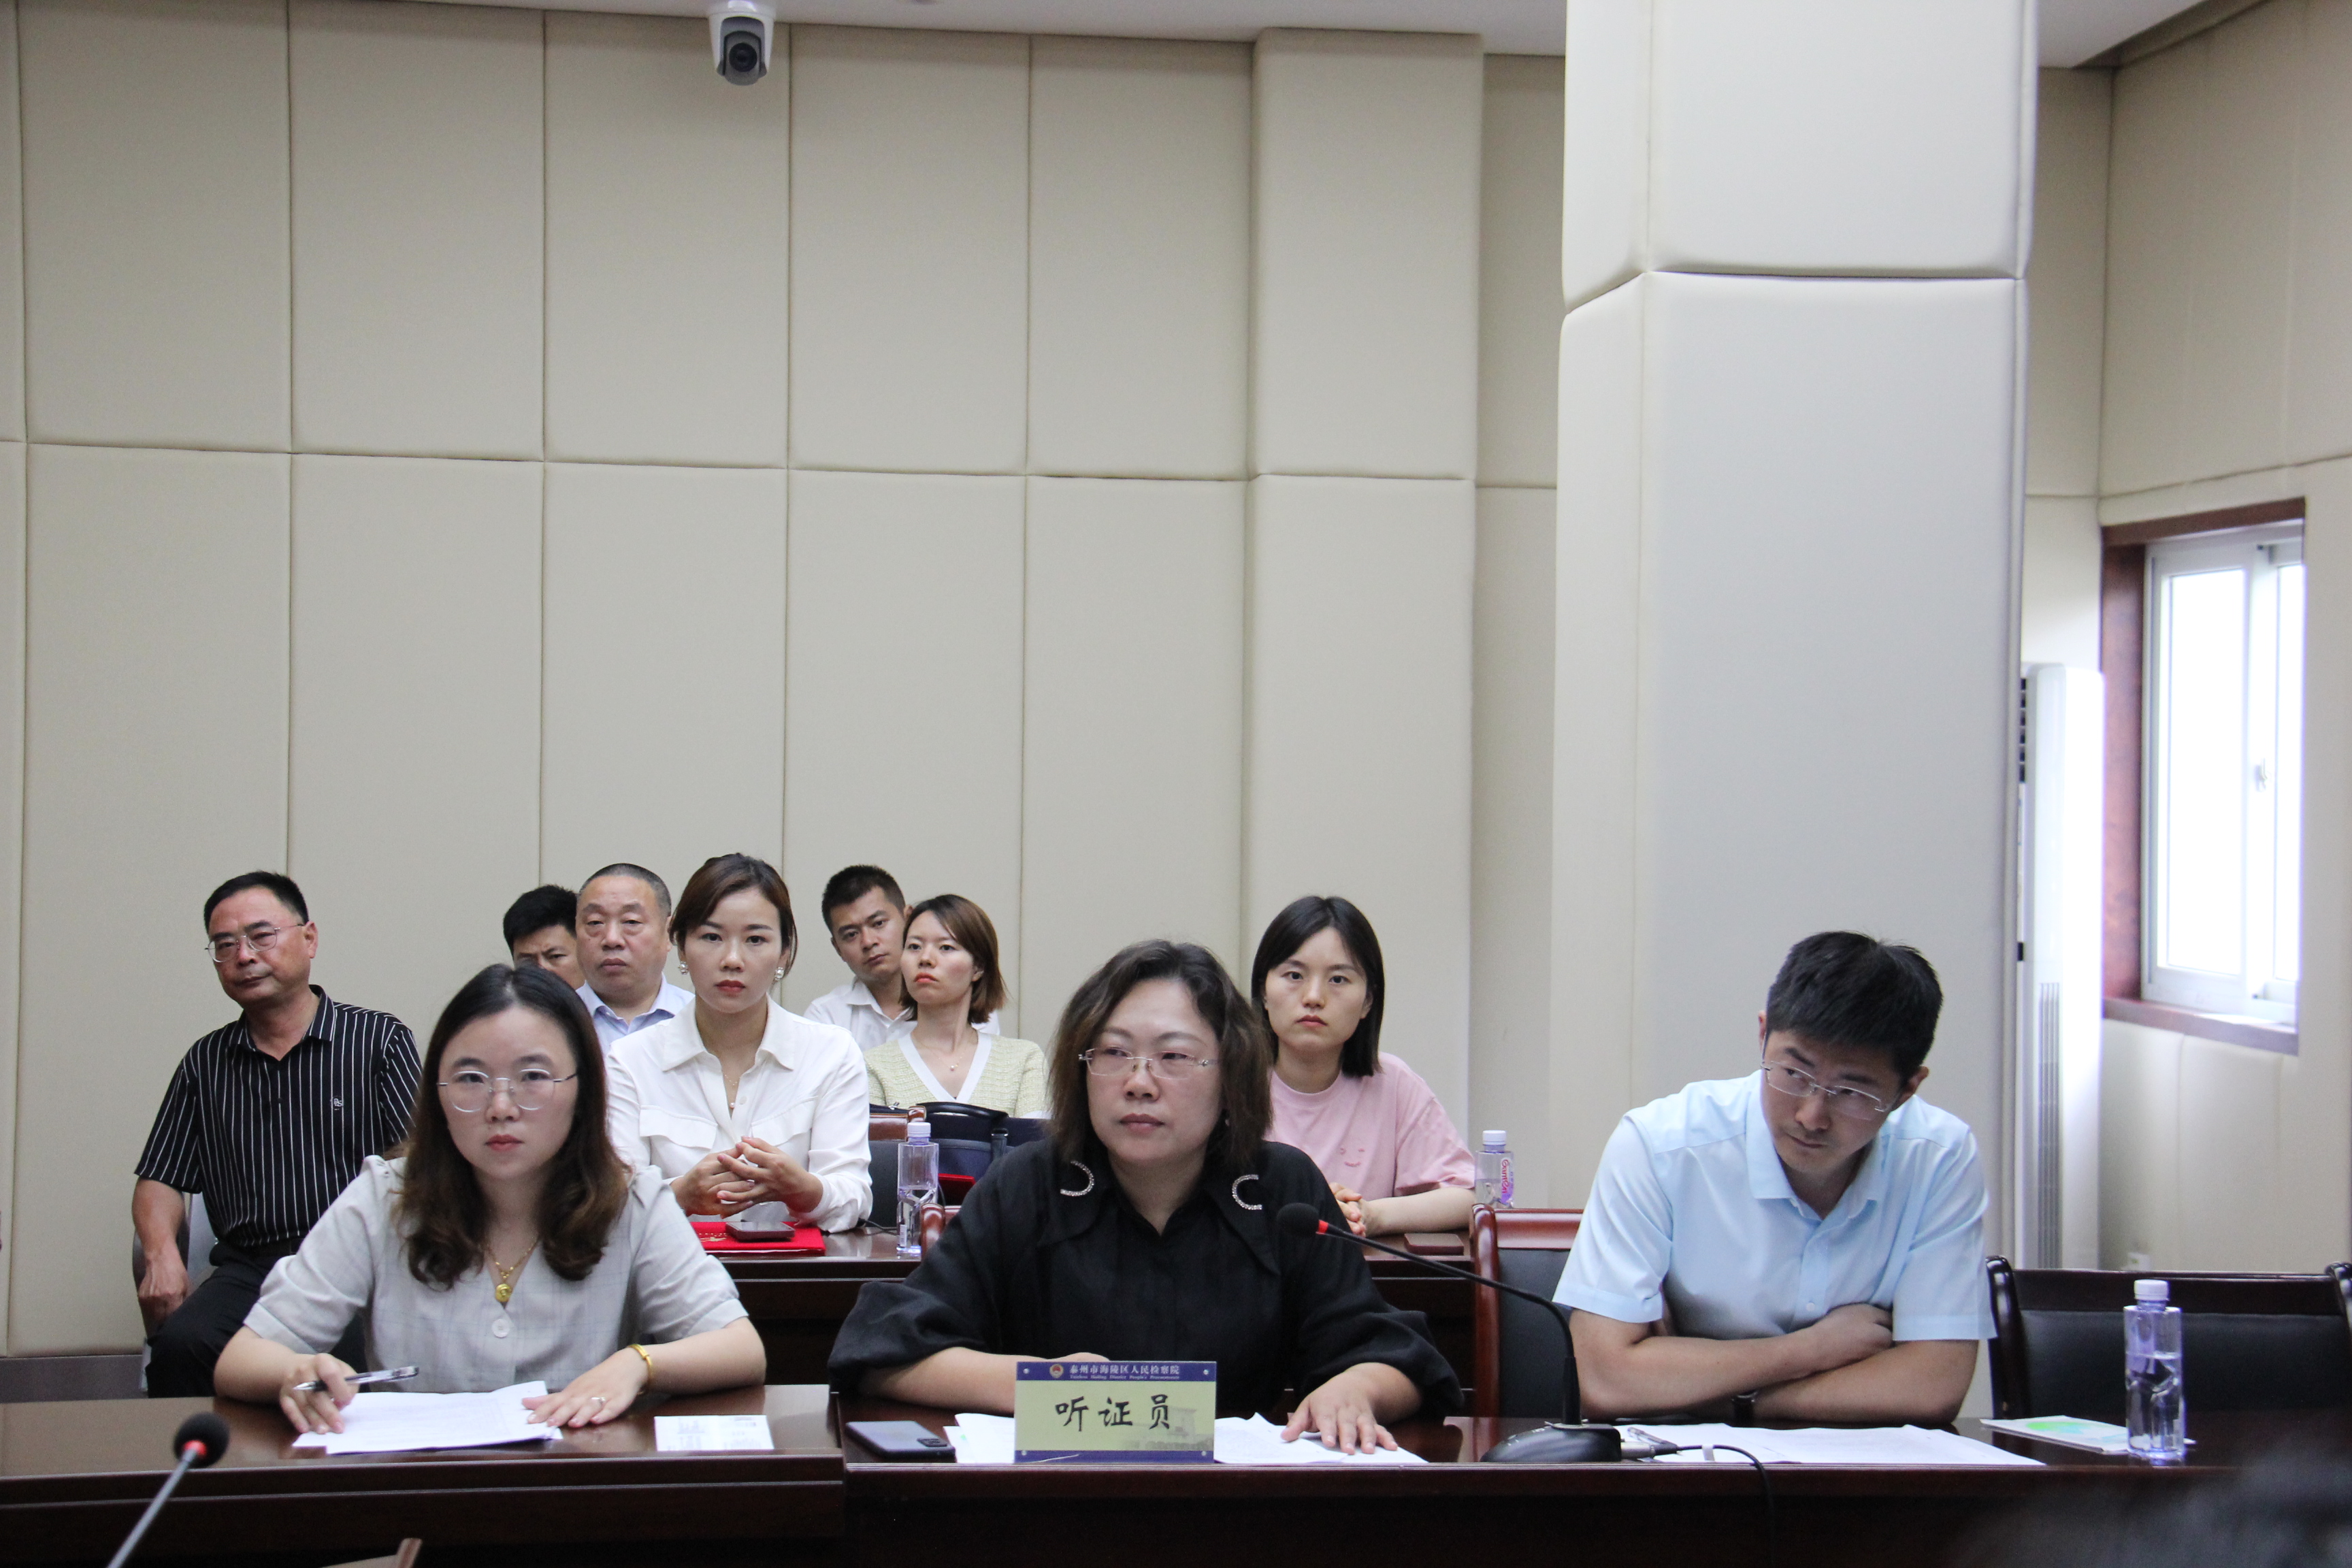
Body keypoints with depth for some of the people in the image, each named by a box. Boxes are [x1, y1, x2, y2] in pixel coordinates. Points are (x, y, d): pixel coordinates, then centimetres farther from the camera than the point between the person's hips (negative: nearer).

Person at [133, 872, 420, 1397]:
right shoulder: (205, 1063, 20)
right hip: (249, 1269, 3)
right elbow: (159, 1180, 20)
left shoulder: (381, 1040, 9)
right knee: (179, 1345, -30)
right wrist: (162, 1254, -2)